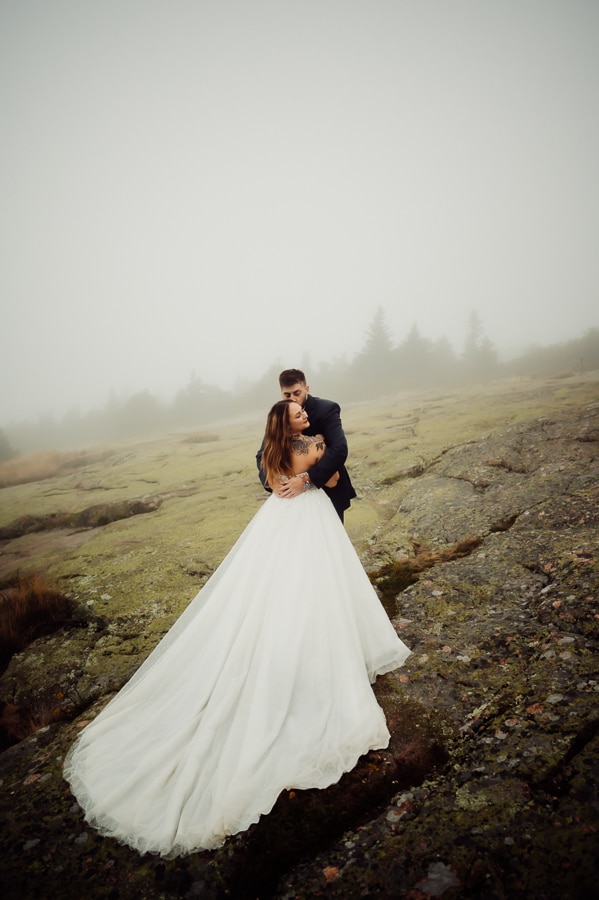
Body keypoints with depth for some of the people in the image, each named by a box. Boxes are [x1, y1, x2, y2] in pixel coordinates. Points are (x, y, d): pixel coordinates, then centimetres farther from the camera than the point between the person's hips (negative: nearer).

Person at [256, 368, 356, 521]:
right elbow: (263, 454, -6)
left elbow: (339, 449, -30)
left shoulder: (326, 409, -18)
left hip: (328, 489, -3)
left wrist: (306, 480, -38)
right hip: (296, 492, 4)